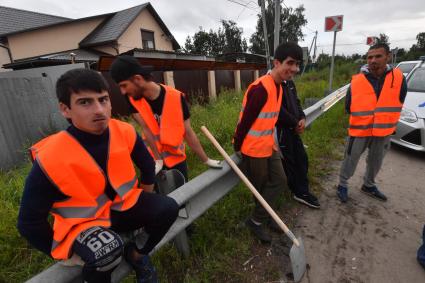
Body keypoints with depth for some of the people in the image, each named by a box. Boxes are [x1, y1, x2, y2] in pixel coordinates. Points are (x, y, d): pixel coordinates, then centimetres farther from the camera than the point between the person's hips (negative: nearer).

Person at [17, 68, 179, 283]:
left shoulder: (125, 132, -16)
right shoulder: (50, 159, -25)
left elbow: (147, 165, 3)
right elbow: (29, 221, -12)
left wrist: (144, 205, 8)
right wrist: (62, 252, -4)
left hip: (123, 206, 4)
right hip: (82, 223, -3)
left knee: (168, 208, -19)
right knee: (107, 252, -34)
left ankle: (136, 253, 10)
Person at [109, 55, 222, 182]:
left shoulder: (176, 98, -24)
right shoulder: (132, 98, -15)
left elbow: (188, 132, -17)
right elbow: (146, 129, -16)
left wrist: (206, 160, -11)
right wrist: (158, 160, -16)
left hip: (177, 159, -2)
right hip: (153, 159, 2)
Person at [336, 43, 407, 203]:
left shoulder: (398, 78, -8)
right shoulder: (356, 81, -13)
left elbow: (398, 103, 6)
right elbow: (348, 107, -1)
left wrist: (384, 121, 7)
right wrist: (363, 119, 4)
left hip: (383, 131, 3)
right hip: (359, 130, -2)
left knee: (375, 162, 19)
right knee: (350, 160, 6)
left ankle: (369, 185, 41)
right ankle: (342, 185, 25)